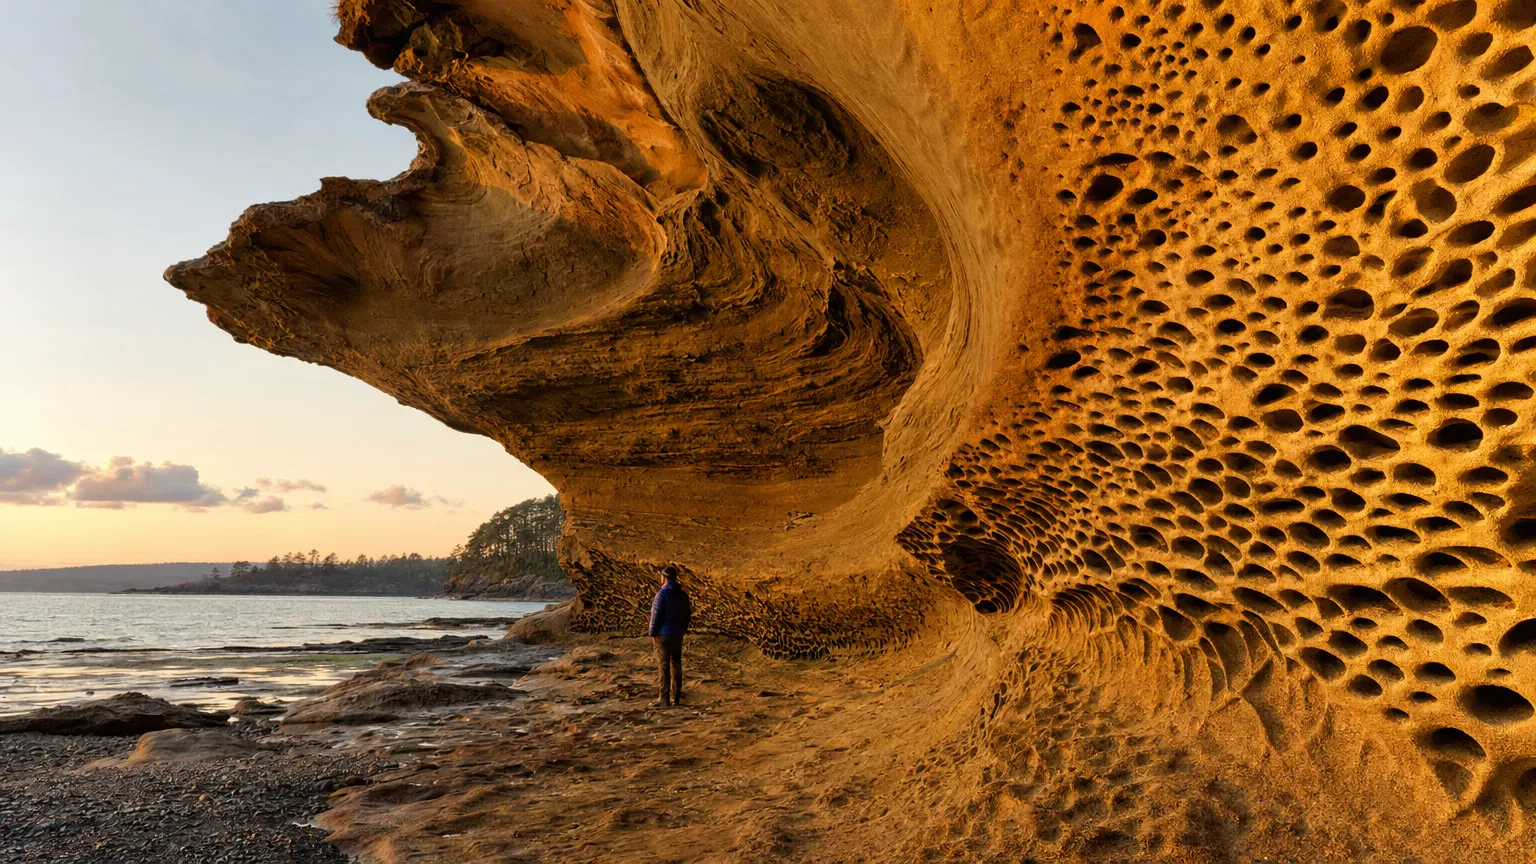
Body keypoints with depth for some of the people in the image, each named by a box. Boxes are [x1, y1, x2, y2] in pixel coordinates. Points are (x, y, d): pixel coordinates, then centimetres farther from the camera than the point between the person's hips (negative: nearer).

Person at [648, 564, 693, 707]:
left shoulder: (662, 594, -18)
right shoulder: (683, 594, 4)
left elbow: (656, 615, -16)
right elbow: (687, 614, 9)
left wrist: (652, 634, -6)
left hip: (663, 634, -6)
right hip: (678, 635, 6)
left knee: (663, 666, -1)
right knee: (676, 664, 13)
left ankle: (665, 699, 2)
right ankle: (676, 697, 18)